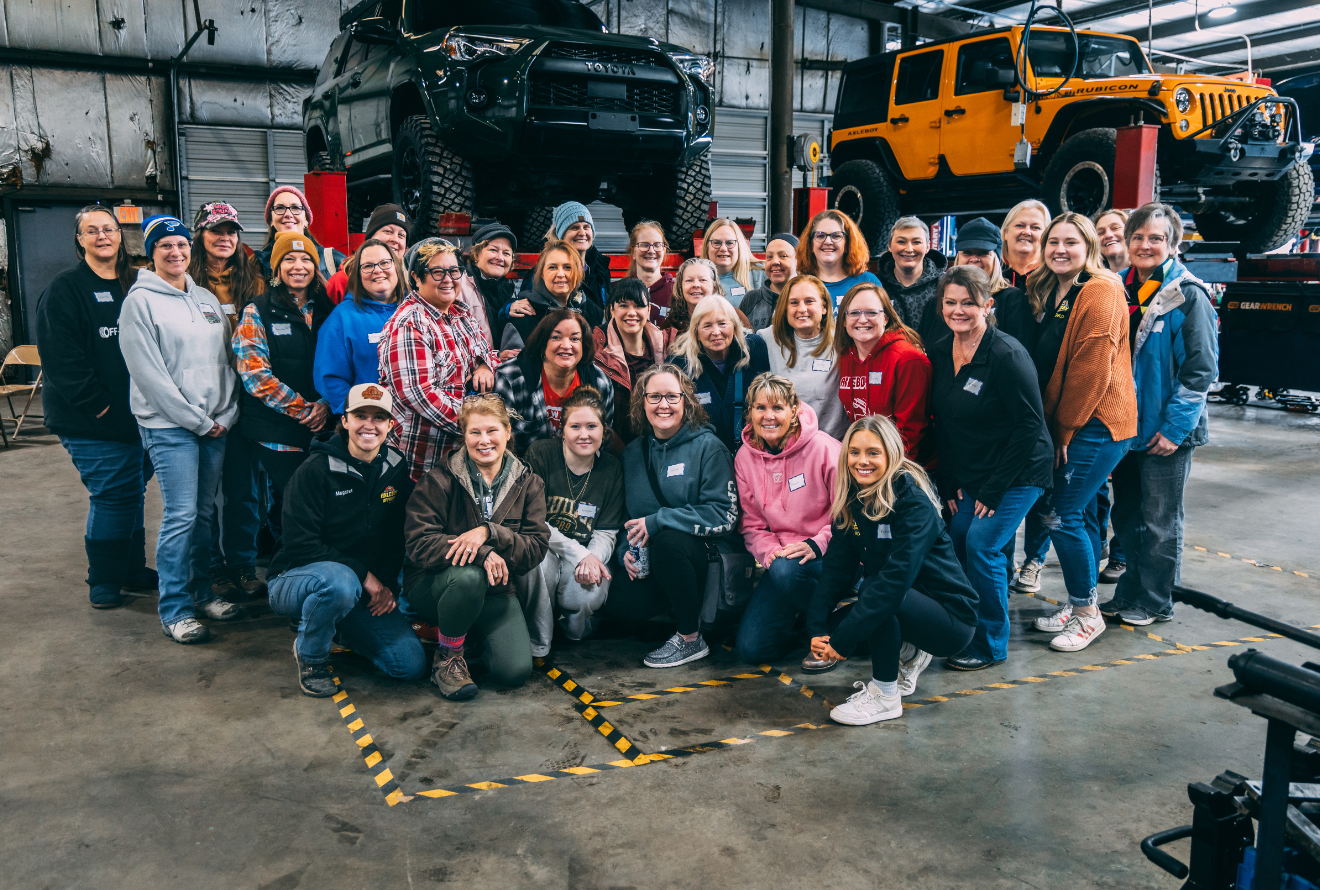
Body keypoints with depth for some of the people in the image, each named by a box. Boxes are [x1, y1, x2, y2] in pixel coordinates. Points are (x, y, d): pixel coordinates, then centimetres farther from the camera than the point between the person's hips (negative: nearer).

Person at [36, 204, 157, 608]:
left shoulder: (133, 286, 13)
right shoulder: (65, 289, -6)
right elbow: (60, 355, -13)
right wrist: (95, 401, -18)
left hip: (135, 414, 6)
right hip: (91, 420, -6)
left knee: (130, 492, 13)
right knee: (113, 493, -5)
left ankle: (131, 569, 27)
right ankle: (103, 582, 10)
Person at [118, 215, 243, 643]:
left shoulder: (207, 299, 14)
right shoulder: (140, 301, -5)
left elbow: (224, 360, 14)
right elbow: (149, 373, -11)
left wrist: (226, 414, 1)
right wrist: (198, 421, -11)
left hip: (215, 424, 6)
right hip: (168, 426, -5)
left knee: (203, 511, 11)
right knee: (181, 515, -7)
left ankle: (201, 591, 24)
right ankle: (174, 609, 3)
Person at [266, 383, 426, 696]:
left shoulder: (396, 468, 3)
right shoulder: (316, 470, -14)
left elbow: (397, 538, 12)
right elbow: (301, 544, -18)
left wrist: (388, 585, -3)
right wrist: (363, 574, -22)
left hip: (367, 589, 5)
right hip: (296, 578, -5)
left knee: (412, 664, -10)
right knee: (340, 582, -42)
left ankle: (341, 628, 19)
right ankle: (310, 655, -9)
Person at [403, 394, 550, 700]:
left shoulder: (528, 483, 2)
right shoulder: (440, 480, -8)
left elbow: (536, 548, -7)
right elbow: (418, 543, -17)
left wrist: (489, 532, -25)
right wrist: (480, 554, -29)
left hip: (494, 589, 3)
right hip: (433, 585, -2)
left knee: (516, 671, -19)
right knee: (469, 575, -39)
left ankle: (475, 635, 16)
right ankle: (447, 657, -11)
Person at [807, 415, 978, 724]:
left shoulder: (913, 502, -22)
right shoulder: (852, 502, -1)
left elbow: (897, 578, -32)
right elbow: (836, 566, -5)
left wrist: (843, 640, -33)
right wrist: (818, 628, -19)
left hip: (951, 618, -7)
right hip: (906, 608, 7)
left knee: (876, 593, -32)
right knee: (829, 627, -10)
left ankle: (885, 695, -13)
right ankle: (908, 654, 13)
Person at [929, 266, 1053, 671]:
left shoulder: (1007, 355, -20)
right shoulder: (939, 354, 1)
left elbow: (1029, 425, -19)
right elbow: (941, 422, 9)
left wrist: (993, 489, -18)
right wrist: (949, 483, 4)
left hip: (1019, 472, -7)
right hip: (967, 475, 7)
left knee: (982, 544, -13)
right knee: (956, 541, 0)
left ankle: (991, 645, 3)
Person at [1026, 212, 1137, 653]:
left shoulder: (1100, 291, -15)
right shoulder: (1051, 293, 13)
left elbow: (1091, 371, -18)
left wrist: (1064, 429, -12)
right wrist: (1057, 428, 8)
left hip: (1096, 423, -8)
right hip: (1069, 424, 8)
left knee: (1060, 515, -7)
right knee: (1076, 514, 14)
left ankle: (1087, 614, 7)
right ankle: (1078, 605, 26)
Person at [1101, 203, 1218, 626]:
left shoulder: (1188, 295, -11)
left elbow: (1201, 368, -13)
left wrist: (1174, 428, -17)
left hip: (1166, 431, -6)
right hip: (1124, 425, 6)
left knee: (1160, 521, 5)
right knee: (1126, 515, 15)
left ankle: (1155, 602, 19)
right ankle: (1129, 592, 29)